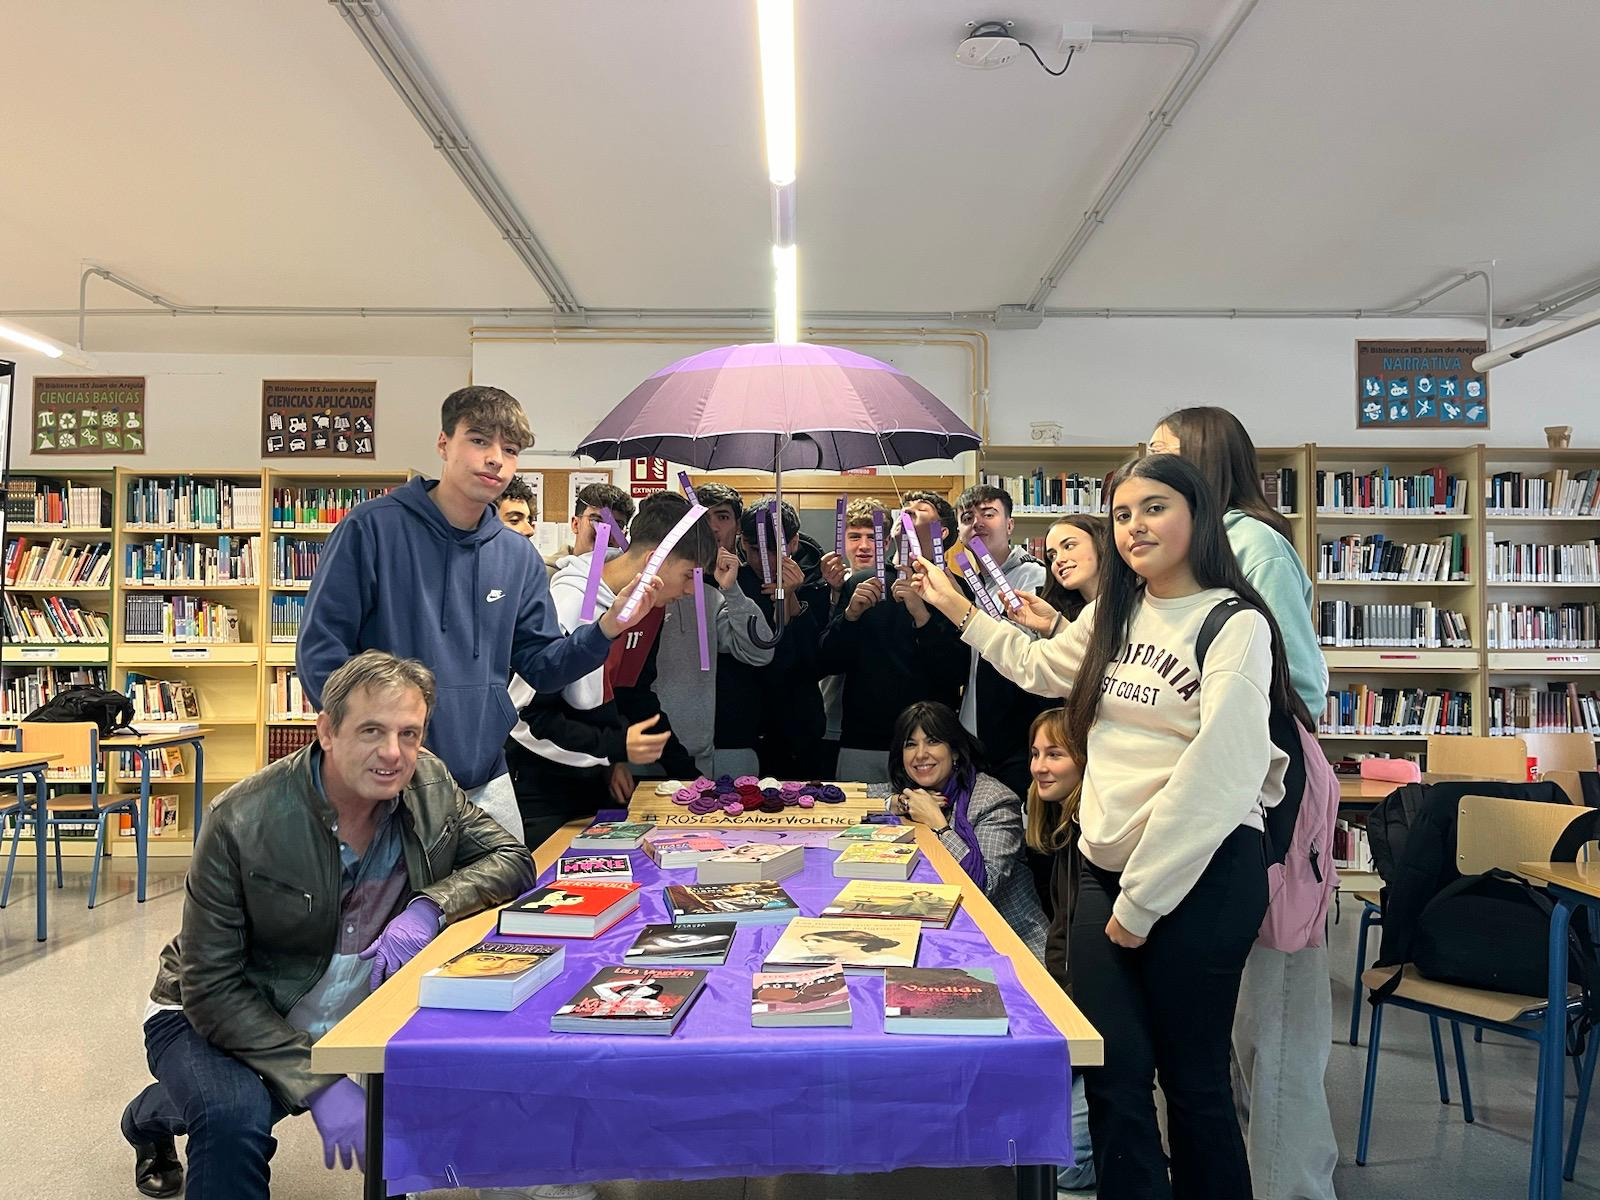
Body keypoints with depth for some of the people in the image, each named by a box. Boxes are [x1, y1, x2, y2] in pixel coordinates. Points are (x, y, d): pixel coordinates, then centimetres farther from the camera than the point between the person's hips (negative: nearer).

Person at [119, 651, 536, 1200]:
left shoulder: (430, 786, -12)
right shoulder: (242, 823, -25)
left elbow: (512, 860, -7)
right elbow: (212, 989, -20)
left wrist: (429, 907, -27)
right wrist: (318, 1084, -28)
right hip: (216, 1023, -9)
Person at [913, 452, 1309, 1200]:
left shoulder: (1235, 626, -11)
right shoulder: (1113, 613, 9)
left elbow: (1215, 778, -17)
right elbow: (1038, 666, 29)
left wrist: (1142, 900, -15)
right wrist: (959, 609, 28)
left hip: (1203, 875, -5)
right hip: (1106, 867, 6)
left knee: (1192, 1077, 9)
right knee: (1113, 1076, 5)